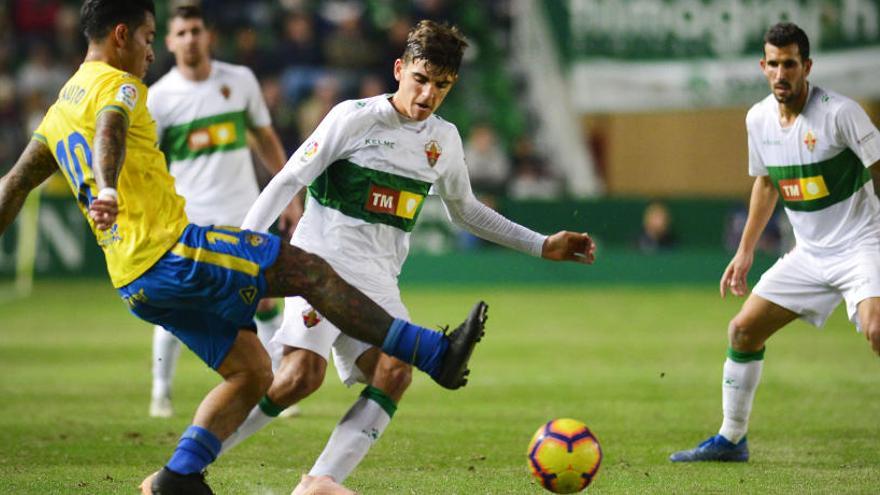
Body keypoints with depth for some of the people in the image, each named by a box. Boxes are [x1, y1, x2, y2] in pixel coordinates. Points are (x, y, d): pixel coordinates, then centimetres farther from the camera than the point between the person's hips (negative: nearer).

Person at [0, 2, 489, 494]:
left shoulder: (61, 108, 22)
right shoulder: (117, 85, -6)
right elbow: (109, 133, -29)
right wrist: (107, 189, -48)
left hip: (136, 284, 9)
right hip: (173, 249, -9)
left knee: (252, 370, 12)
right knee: (311, 271, -7)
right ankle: (435, 354, -10)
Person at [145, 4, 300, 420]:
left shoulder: (240, 80, 3)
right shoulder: (158, 97, -6)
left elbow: (266, 139, 12)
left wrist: (289, 197, 10)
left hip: (243, 212, 2)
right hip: (187, 215, -2)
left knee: (264, 301, 0)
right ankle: (161, 391, 9)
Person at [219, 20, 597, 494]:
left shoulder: (445, 139, 12)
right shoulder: (355, 117, -6)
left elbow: (464, 210, 27)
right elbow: (288, 180, -5)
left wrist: (542, 245, 23)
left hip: (377, 280, 6)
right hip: (321, 262, -6)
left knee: (394, 373, -18)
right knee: (303, 373, -24)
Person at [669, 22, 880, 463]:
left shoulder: (839, 112, -17)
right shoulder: (759, 119, 3)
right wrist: (745, 252, 20)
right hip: (809, 252, 7)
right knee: (743, 329, 6)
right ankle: (731, 440, 22)